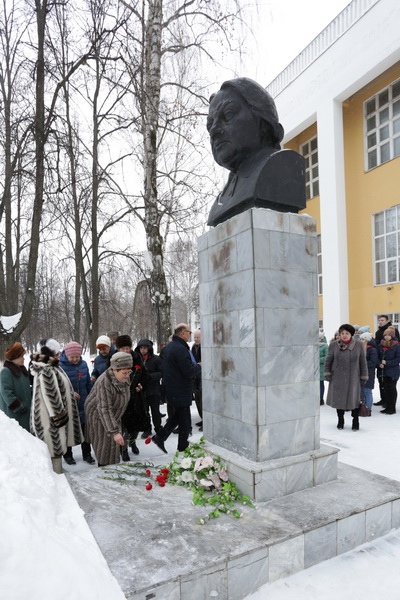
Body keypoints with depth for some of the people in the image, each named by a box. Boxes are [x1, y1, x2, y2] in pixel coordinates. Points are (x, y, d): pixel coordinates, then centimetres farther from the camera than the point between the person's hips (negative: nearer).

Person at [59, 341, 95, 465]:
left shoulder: (83, 364, -1)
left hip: (83, 404, 4)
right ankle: (67, 454, 32)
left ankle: (86, 454, 28)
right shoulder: (60, 366, -17)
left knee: (85, 429, 13)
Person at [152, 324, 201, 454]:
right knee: (185, 420, 6)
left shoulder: (169, 346, 9)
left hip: (170, 388, 9)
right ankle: (183, 448, 19)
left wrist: (194, 366, 13)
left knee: (177, 415, 23)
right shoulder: (181, 349, -23)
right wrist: (199, 367, -6)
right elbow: (189, 372, -26)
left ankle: (160, 436, 20)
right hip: (181, 391, -9)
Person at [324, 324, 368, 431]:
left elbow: (363, 362, 3)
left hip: (353, 378, -1)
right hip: (337, 378, 1)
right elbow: (328, 360, 4)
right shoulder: (333, 345, -3)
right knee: (339, 398, 10)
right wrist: (327, 373, -2)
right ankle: (340, 420, 29)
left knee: (354, 399, 2)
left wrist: (364, 377, 3)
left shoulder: (358, 345, -2)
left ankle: (355, 421, 22)